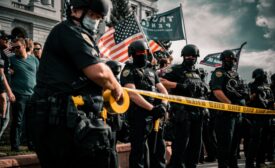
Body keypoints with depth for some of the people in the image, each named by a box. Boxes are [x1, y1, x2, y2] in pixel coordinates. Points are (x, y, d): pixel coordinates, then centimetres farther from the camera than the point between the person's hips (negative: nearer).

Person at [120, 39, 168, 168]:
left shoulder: (151, 71, 20)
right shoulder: (129, 71, -2)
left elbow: (163, 90, 16)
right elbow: (132, 94, -15)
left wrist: (163, 104, -6)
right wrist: (152, 108, -20)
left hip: (155, 116, 7)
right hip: (139, 116, -7)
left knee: (158, 148, 13)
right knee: (139, 151, -5)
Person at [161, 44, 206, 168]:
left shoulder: (197, 73, 20)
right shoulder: (176, 70, -2)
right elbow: (161, 81, -14)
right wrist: (178, 85, -18)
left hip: (197, 112, 7)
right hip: (182, 112, -7)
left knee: (195, 143, 12)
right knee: (181, 143, -9)